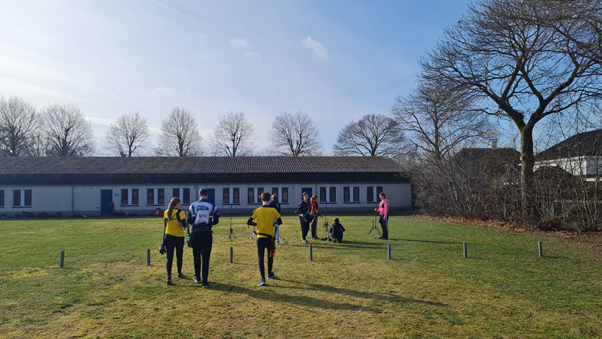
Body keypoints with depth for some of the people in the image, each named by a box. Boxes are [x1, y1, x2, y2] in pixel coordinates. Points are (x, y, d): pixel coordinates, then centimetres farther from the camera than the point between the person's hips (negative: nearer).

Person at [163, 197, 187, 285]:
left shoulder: (166, 212, 5)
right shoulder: (180, 212, -11)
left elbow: (165, 224, 12)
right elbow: (184, 225, -18)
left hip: (168, 237, 3)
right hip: (179, 237, -3)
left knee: (169, 258, 1)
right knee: (179, 256, 16)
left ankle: (169, 277, -14)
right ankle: (179, 273, 33)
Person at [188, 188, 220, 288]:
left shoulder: (193, 205, -1)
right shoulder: (212, 206, -2)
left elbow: (189, 220, -2)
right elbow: (216, 221, -2)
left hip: (196, 234, 1)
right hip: (207, 234, -1)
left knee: (196, 256, 18)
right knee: (205, 258, 1)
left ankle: (197, 277, 34)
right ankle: (204, 282, 0)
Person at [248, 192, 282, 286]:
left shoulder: (258, 210, -7)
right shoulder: (273, 210, -6)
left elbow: (249, 222, -6)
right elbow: (280, 222, 0)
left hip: (260, 237, -1)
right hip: (270, 237, 1)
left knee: (260, 257, 1)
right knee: (270, 255, 21)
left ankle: (263, 279, -10)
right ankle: (269, 274, 38)